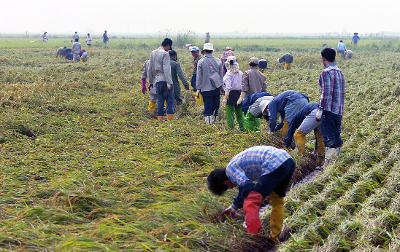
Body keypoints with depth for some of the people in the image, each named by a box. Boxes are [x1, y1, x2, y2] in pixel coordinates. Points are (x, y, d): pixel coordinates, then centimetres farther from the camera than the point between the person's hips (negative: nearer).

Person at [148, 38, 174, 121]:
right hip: (165, 80, -7)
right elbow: (166, 69, -16)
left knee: (160, 102, 9)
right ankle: (170, 120, -7)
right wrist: (169, 82, -17)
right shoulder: (165, 53, -9)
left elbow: (150, 69, 17)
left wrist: (150, 81, 23)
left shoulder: (153, 53, 13)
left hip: (157, 81, 7)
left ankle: (160, 120, 8)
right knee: (170, 101, -3)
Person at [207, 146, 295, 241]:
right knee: (277, 200, 25)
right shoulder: (238, 164, 29)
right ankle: (274, 236, 32)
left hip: (275, 166, -10)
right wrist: (234, 206, 48)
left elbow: (246, 186, -14)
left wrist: (235, 206, -1)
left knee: (251, 202, -5)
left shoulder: (230, 169, 1)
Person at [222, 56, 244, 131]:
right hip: (239, 93, 6)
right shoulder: (240, 73, 5)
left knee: (229, 112, 0)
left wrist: (225, 98, -14)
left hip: (231, 94, -6)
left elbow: (228, 87, -17)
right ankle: (242, 127, 22)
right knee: (239, 111, 16)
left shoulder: (229, 74, -13)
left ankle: (230, 128, -1)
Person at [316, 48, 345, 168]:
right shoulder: (339, 72, 14)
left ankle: (328, 162, -7)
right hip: (339, 110, 8)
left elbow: (326, 93, -19)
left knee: (329, 137, -7)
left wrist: (320, 109, -16)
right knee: (336, 136, 13)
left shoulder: (326, 73, -12)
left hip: (329, 110, -8)